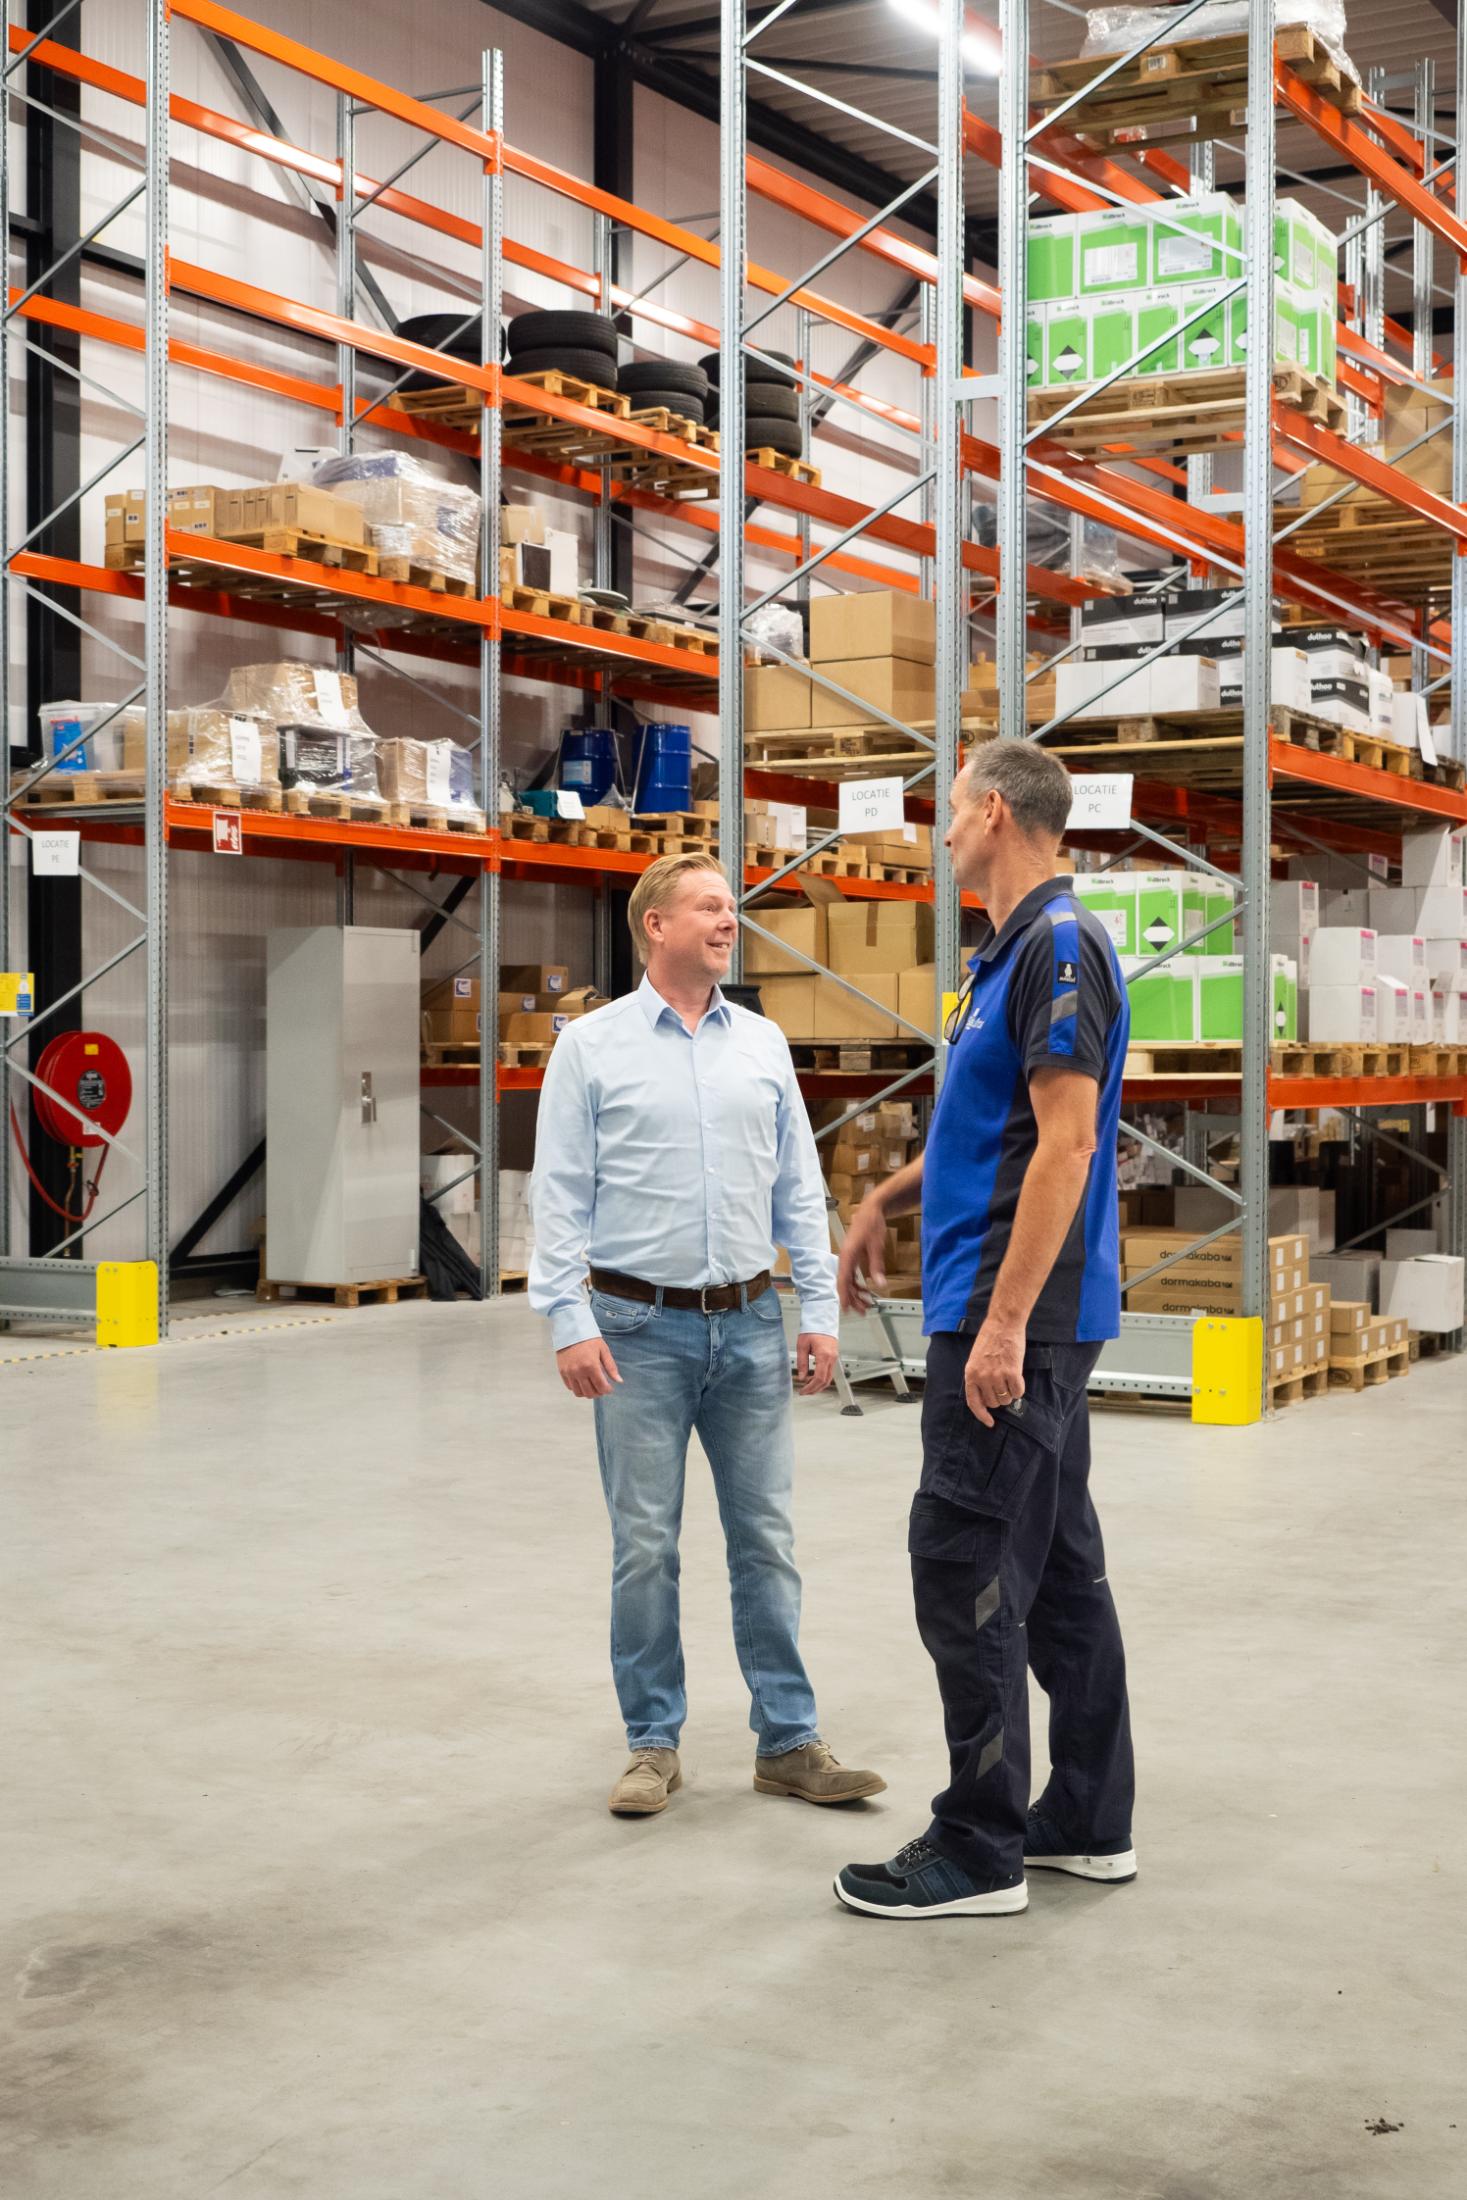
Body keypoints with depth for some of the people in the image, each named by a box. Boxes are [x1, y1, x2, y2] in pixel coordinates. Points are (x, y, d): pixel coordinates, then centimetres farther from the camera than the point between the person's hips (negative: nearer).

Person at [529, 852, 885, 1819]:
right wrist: (570, 1324, -11)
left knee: (767, 1541, 6)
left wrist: (822, 1311, 5)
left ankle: (788, 1742, 13)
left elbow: (800, 1189, 11)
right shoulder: (591, 1046, -1)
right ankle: (655, 1745, 14)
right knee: (646, 1547, 3)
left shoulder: (763, 1043, 9)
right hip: (644, 1330, -3)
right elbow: (560, 1196, -4)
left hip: (750, 1328, 3)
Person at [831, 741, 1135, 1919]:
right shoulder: (1016, 951, 16)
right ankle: (1090, 1819, 20)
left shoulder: (1060, 946, -16)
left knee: (967, 1570, -6)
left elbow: (1066, 1142, -23)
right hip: (1028, 1315, 10)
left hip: (1015, 1313, -10)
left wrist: (1003, 1320, -25)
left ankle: (978, 1852, 2)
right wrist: (886, 1199, 25)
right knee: (1057, 1566, 13)